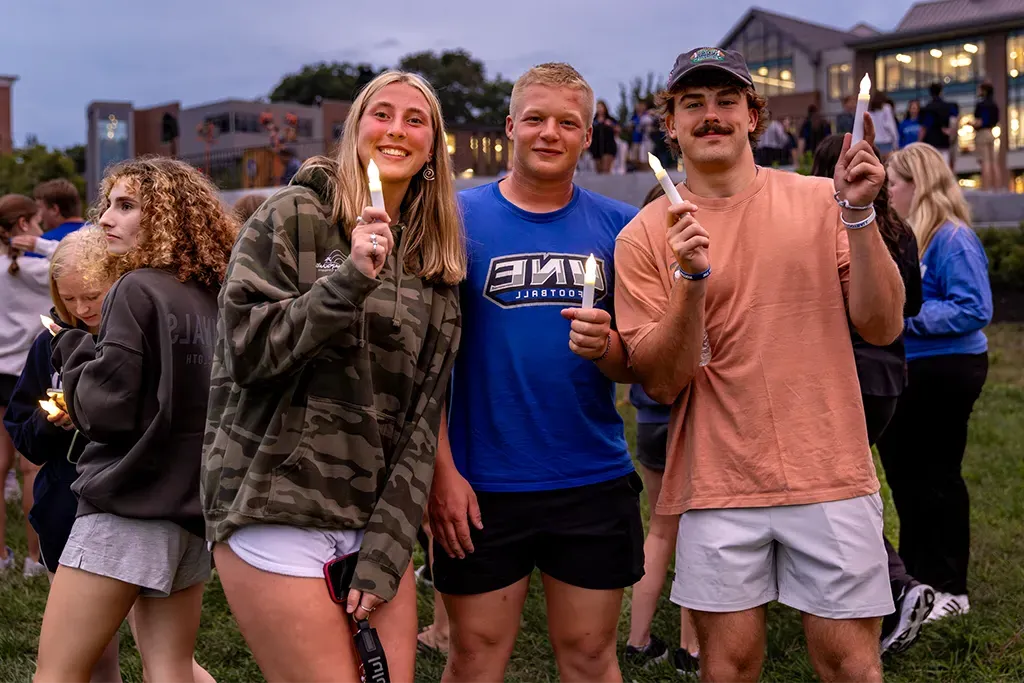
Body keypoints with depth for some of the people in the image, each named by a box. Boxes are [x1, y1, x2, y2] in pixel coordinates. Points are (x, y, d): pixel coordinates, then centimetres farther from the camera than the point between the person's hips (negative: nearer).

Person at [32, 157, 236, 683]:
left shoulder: (137, 289, -11)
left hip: (128, 506, -7)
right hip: (193, 507, 8)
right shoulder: (213, 298, 9)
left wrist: (73, 347, 2)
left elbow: (106, 409, -14)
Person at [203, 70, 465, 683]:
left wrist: (386, 550, -4)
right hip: (278, 511, -4)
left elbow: (423, 414, 5)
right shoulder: (295, 218, -1)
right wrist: (349, 279, -20)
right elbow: (245, 350, -9)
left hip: (376, 517, 5)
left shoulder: (437, 264, 10)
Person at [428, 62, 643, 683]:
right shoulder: (460, 218, -2)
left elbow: (638, 364, 6)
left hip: (596, 479, 2)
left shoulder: (619, 226, 3)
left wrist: (605, 346, -16)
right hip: (483, 484, -1)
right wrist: (443, 470, -11)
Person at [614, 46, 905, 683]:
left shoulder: (820, 201, 3)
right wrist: (690, 279, -18)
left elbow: (882, 326, -2)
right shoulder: (646, 236, 0)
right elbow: (661, 382, -5)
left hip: (829, 472, 1)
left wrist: (859, 215, -12)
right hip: (718, 483, 0)